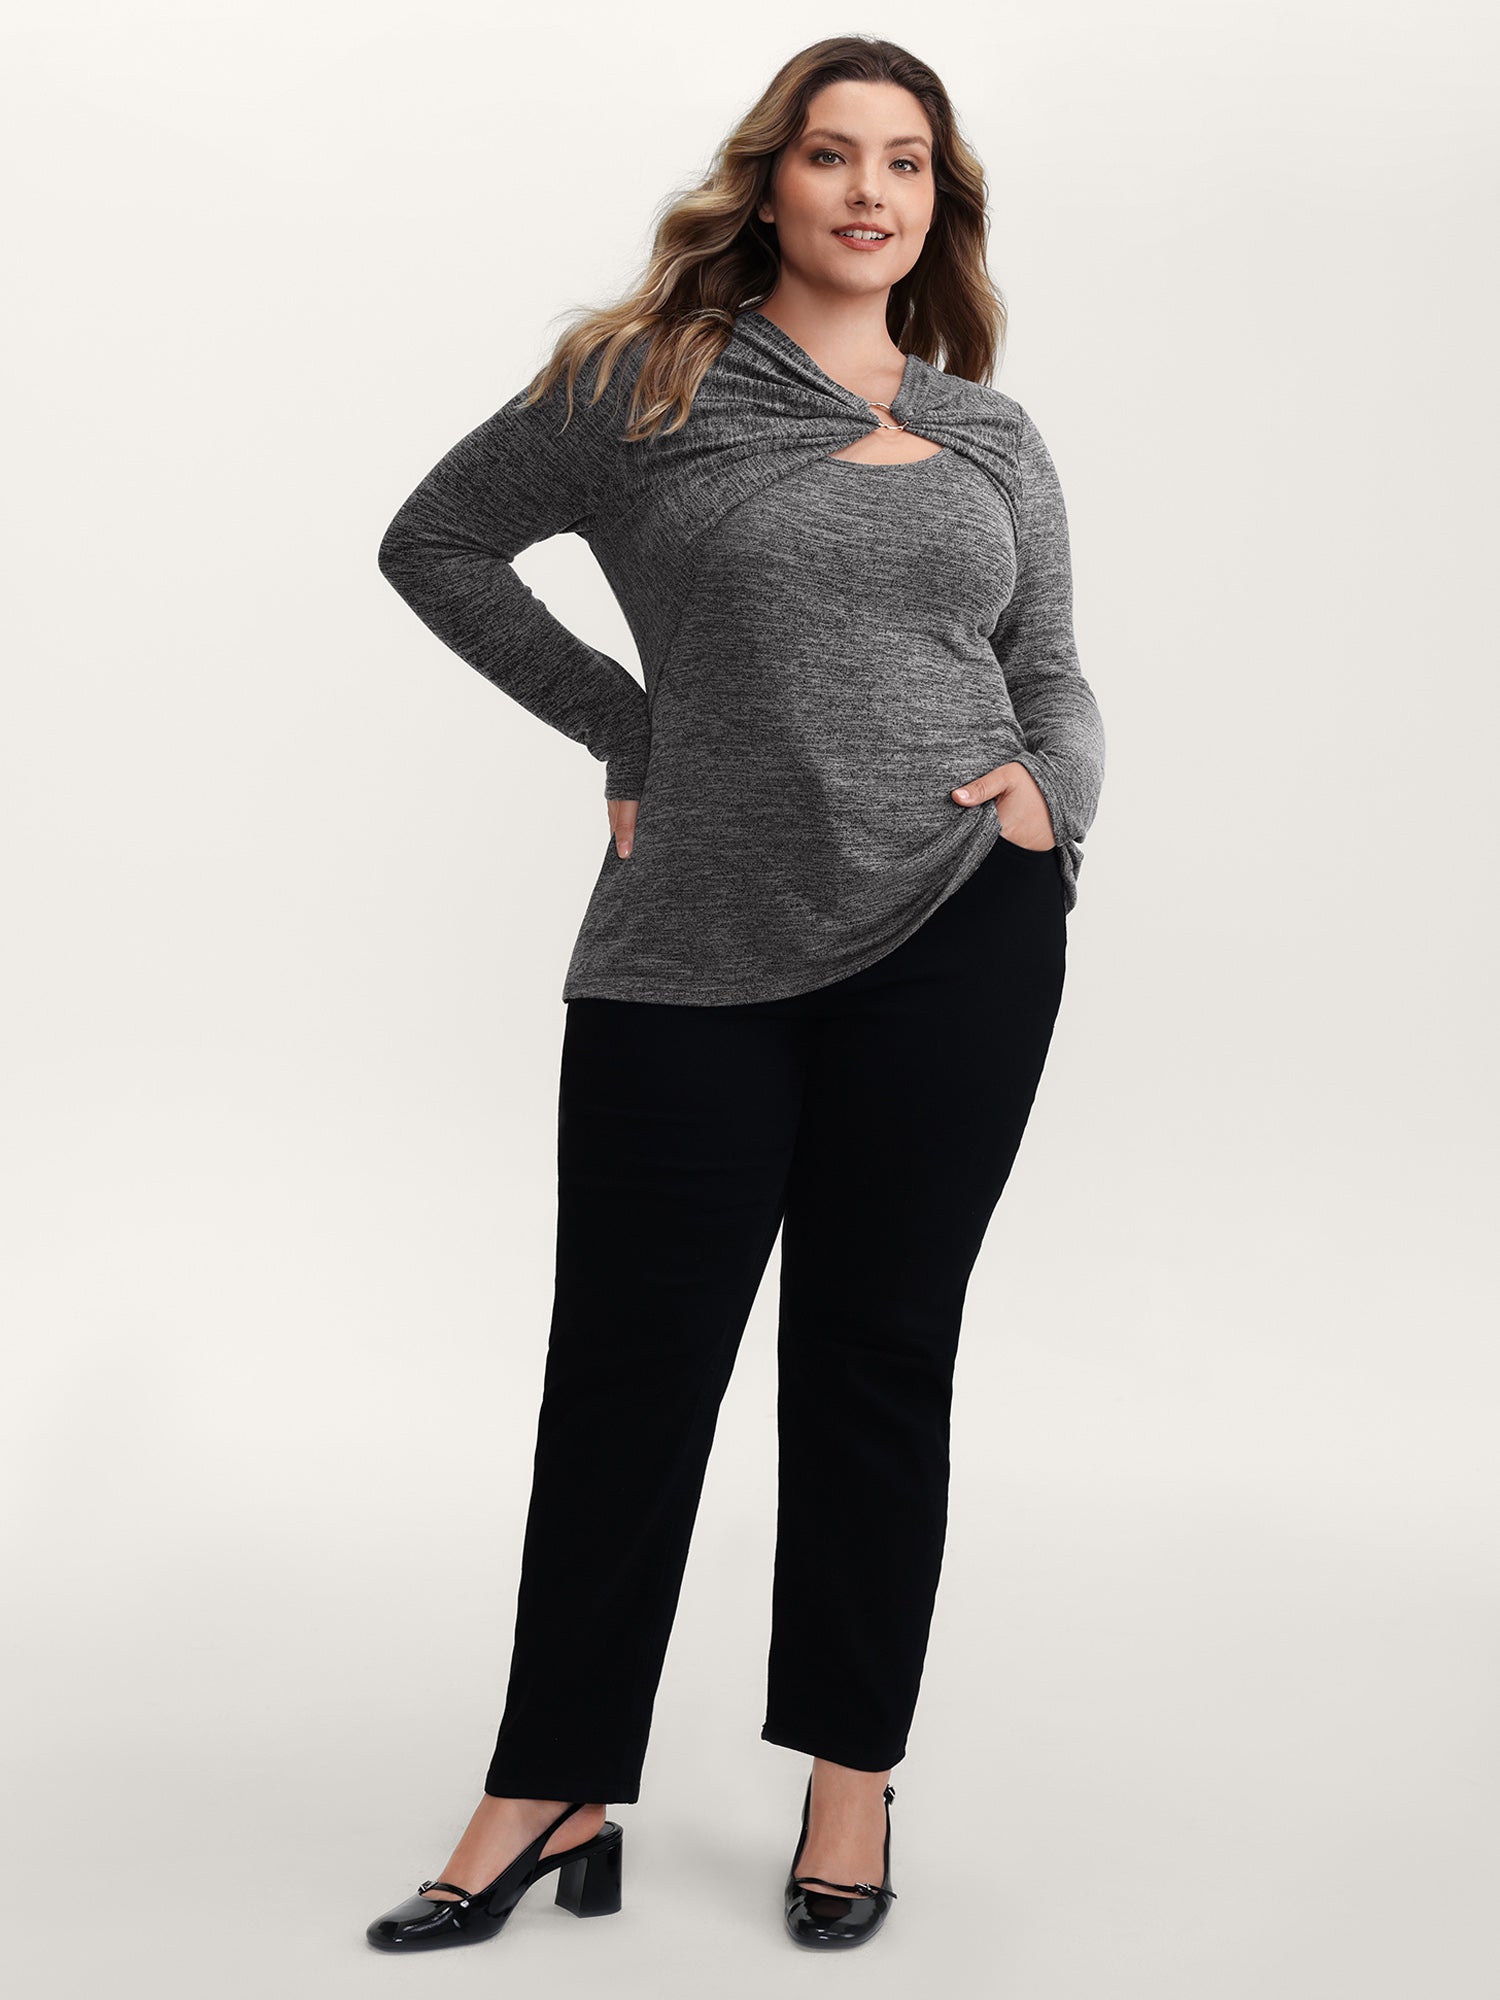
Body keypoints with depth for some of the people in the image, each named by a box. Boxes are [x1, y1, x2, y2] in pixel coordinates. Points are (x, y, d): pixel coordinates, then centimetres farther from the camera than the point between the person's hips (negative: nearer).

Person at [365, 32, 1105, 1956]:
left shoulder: (994, 441, 13)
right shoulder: (645, 382, 4)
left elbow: (1052, 675, 18)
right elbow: (436, 541, 11)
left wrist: (1053, 787, -5)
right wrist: (628, 729, 5)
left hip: (956, 937, 2)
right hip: (694, 954, -2)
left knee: (877, 1361, 9)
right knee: (630, 1367, 3)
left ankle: (854, 1779, 22)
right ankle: (552, 1797, 16)